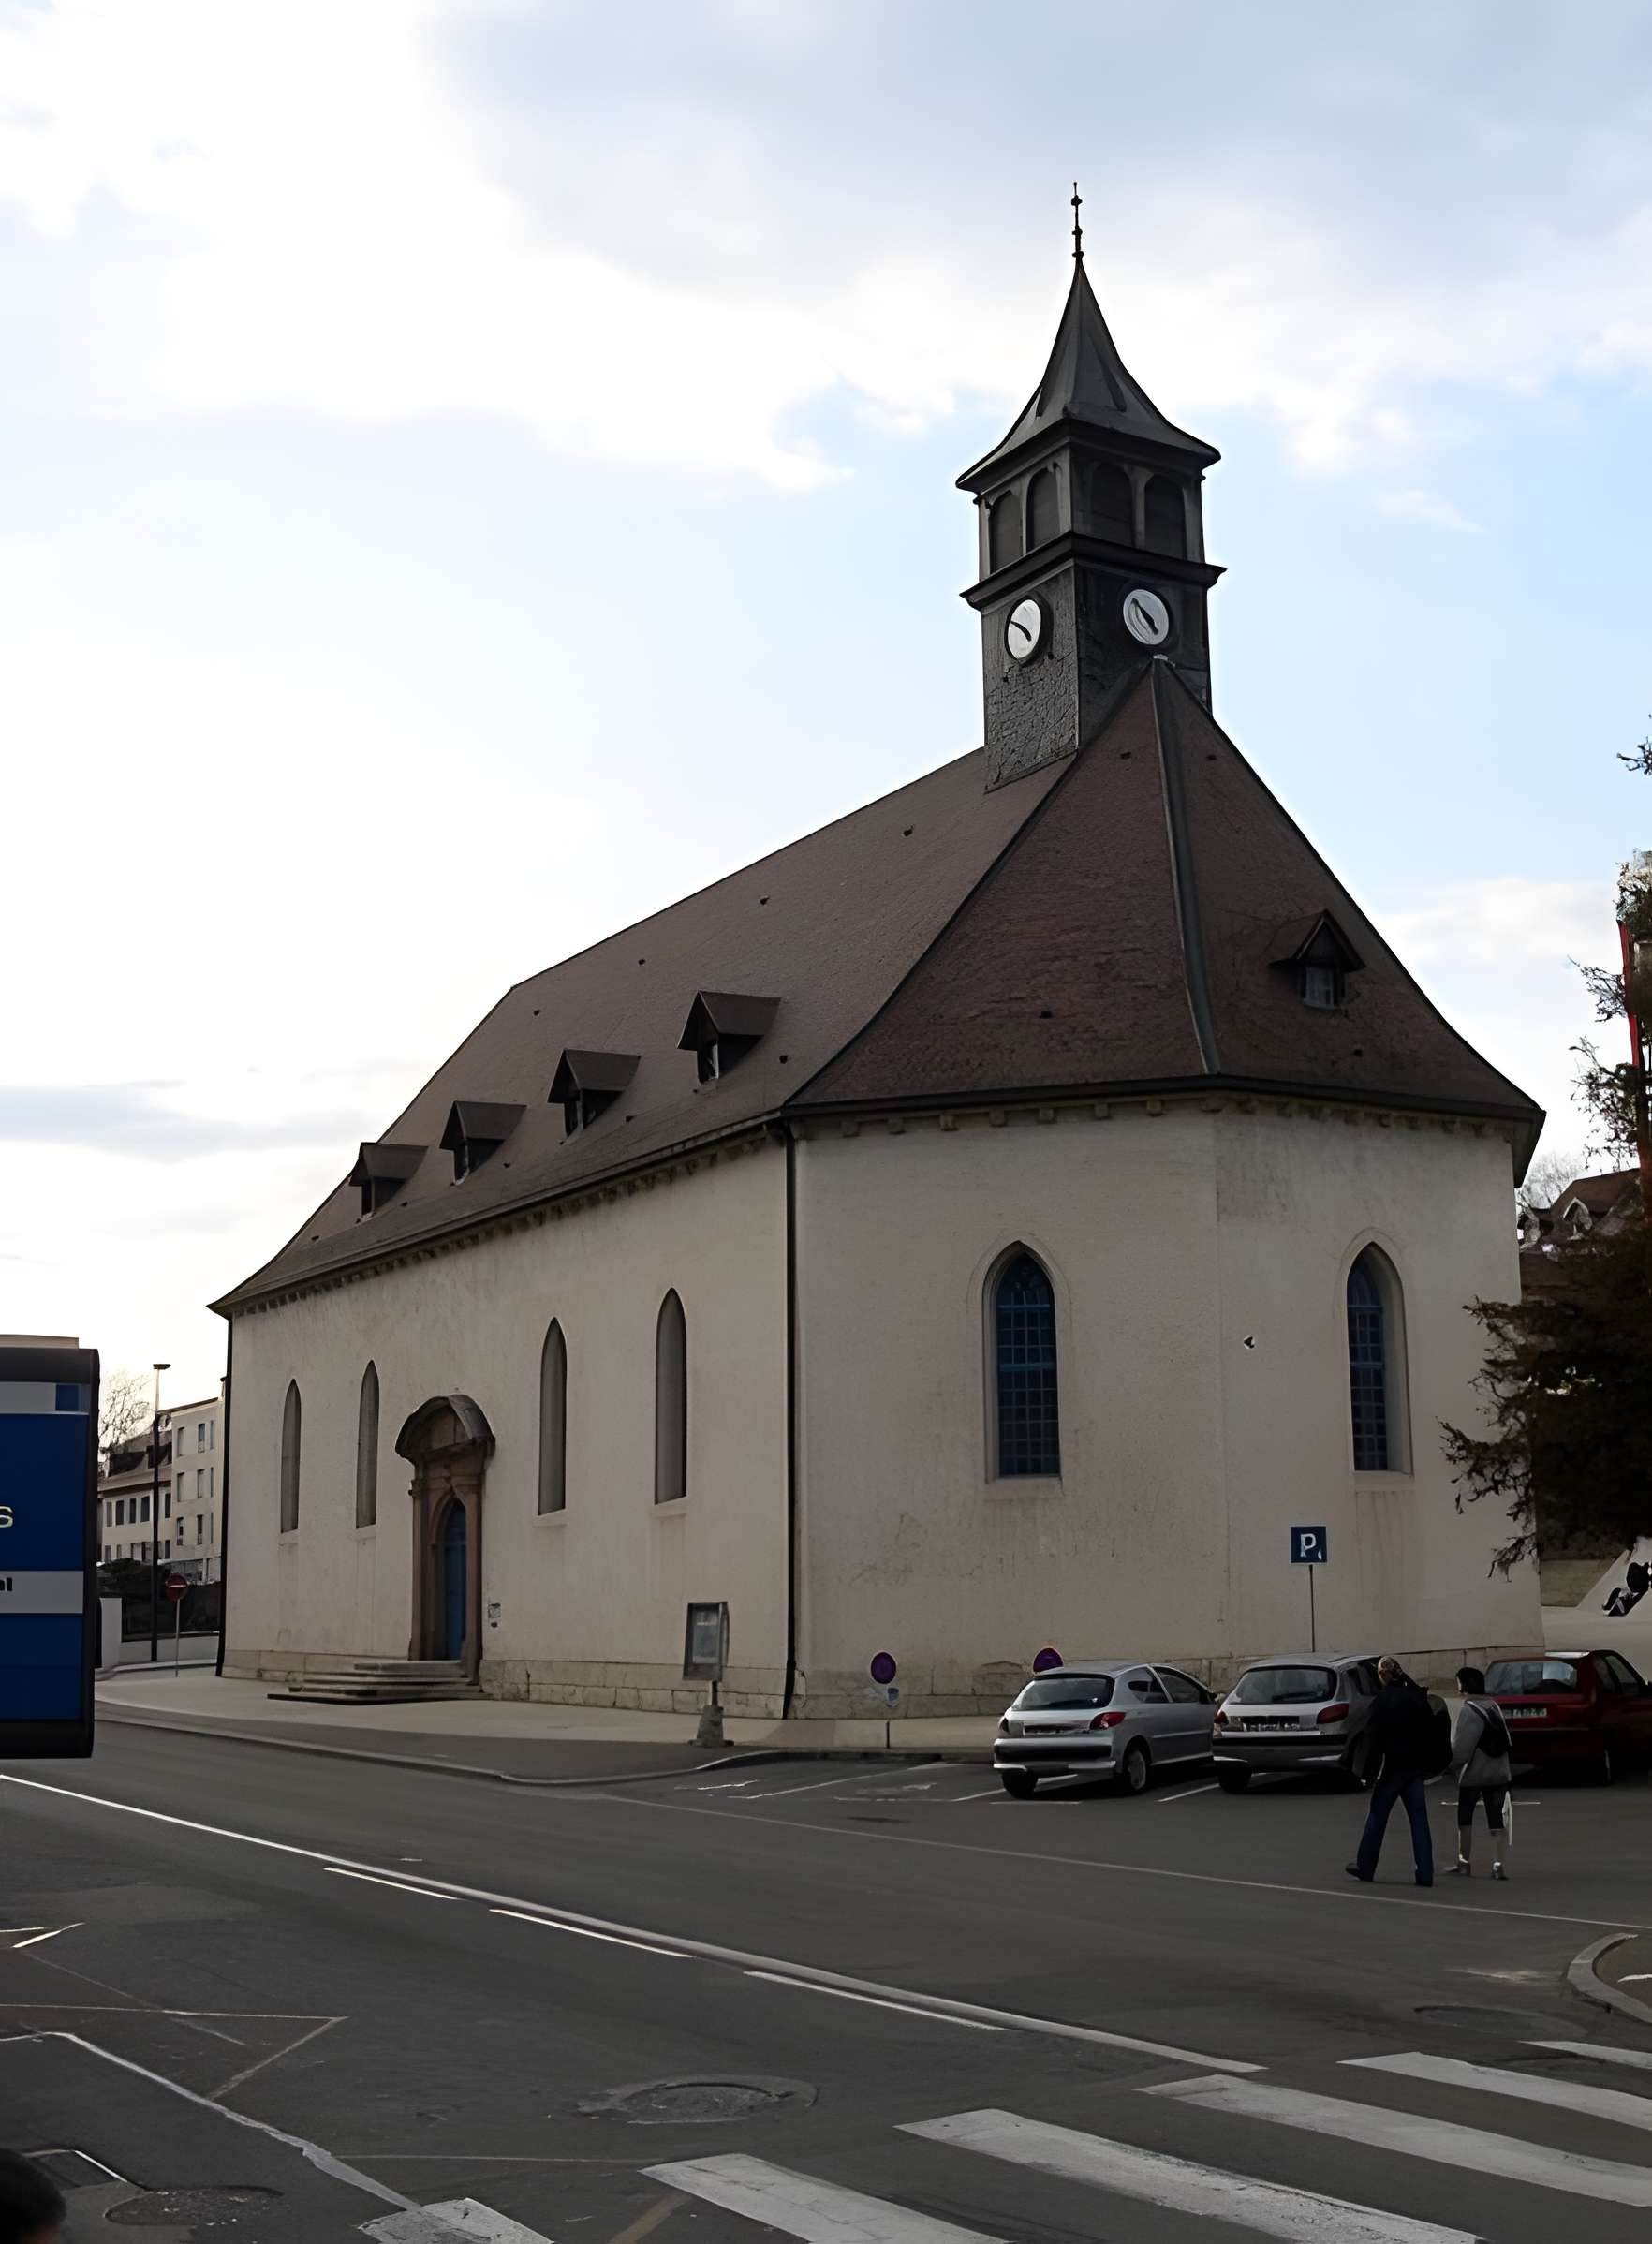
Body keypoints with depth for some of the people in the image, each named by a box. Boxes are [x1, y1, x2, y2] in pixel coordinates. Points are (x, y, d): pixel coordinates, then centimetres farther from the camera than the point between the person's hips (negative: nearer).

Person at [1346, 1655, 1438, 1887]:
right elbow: (1432, 1731, 6)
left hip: (1391, 1766, -3)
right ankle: (1425, 1873, 0)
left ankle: (1365, 1867, 16)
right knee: (1419, 1818, 4)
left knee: (1377, 1817, 8)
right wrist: (1430, 1765, 13)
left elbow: (1375, 1739, -13)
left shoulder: (1381, 1701, -10)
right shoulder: (1416, 1697, 2)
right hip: (1415, 1766, 3)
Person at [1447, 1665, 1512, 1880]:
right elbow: (1505, 1739, 11)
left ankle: (1464, 1863, 13)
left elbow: (1460, 1746, -16)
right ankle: (1500, 1865, -2)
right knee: (1497, 1821, 5)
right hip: (1498, 1772, 6)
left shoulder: (1468, 1710, -13)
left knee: (1465, 1819, 9)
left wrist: (1452, 1763, -1)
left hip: (1473, 1773, -6)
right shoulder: (1494, 1707, 9)